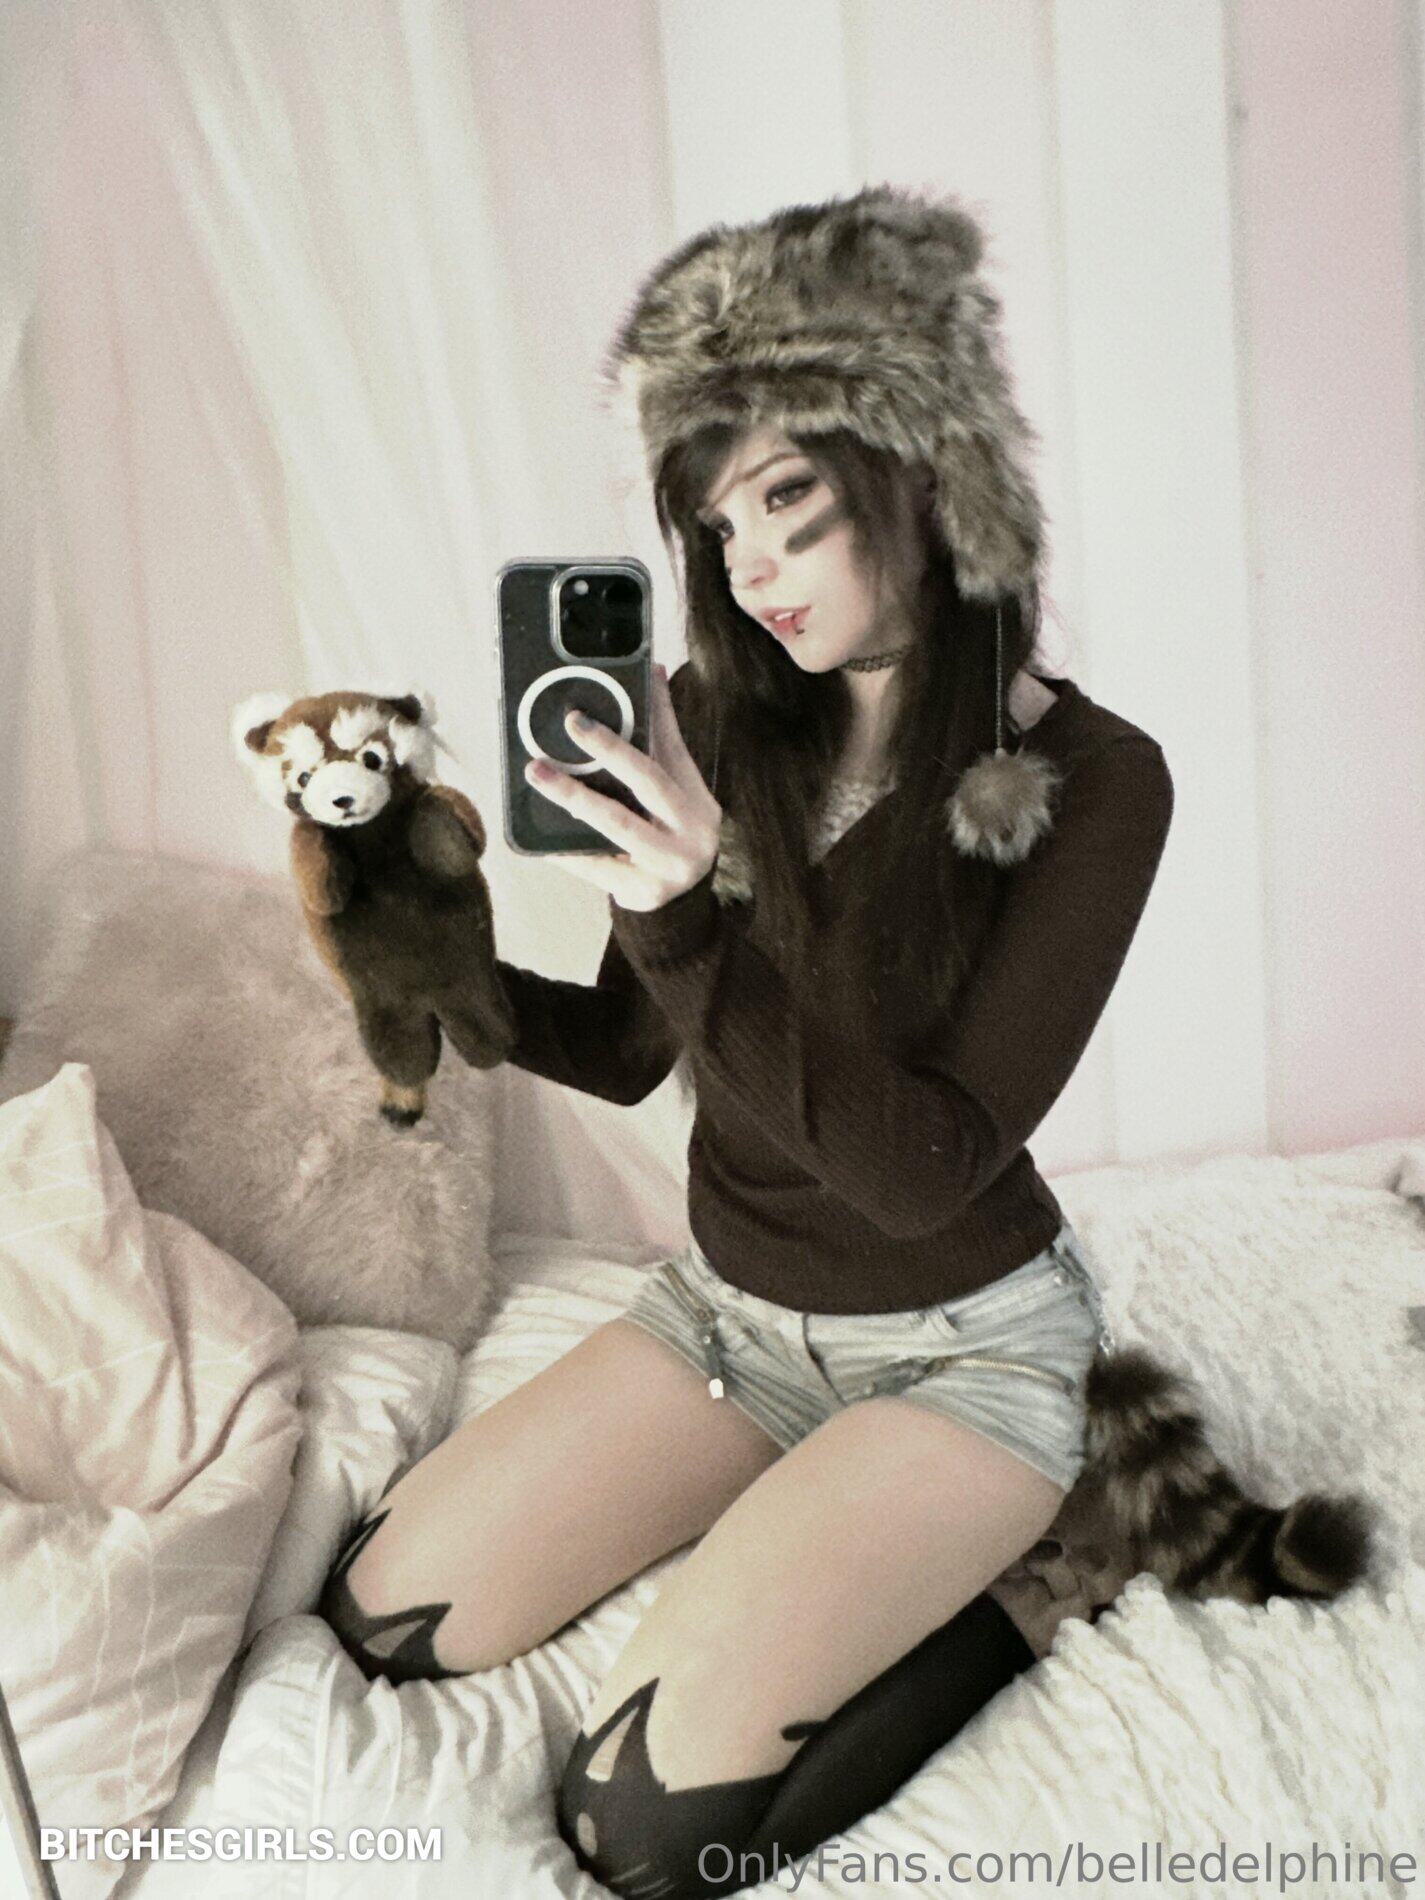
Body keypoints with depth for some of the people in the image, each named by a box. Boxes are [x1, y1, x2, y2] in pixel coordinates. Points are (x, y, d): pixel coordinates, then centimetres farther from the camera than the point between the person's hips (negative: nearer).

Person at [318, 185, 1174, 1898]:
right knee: (387, 1612, 0)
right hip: (731, 1307, 6)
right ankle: (794, 1539, 15)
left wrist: (690, 934, -35)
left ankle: (979, 1588, 7)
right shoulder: (720, 724, -7)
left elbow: (927, 1167, -24)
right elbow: (630, 1048, 3)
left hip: (957, 1346, -5)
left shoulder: (1089, 781, -20)